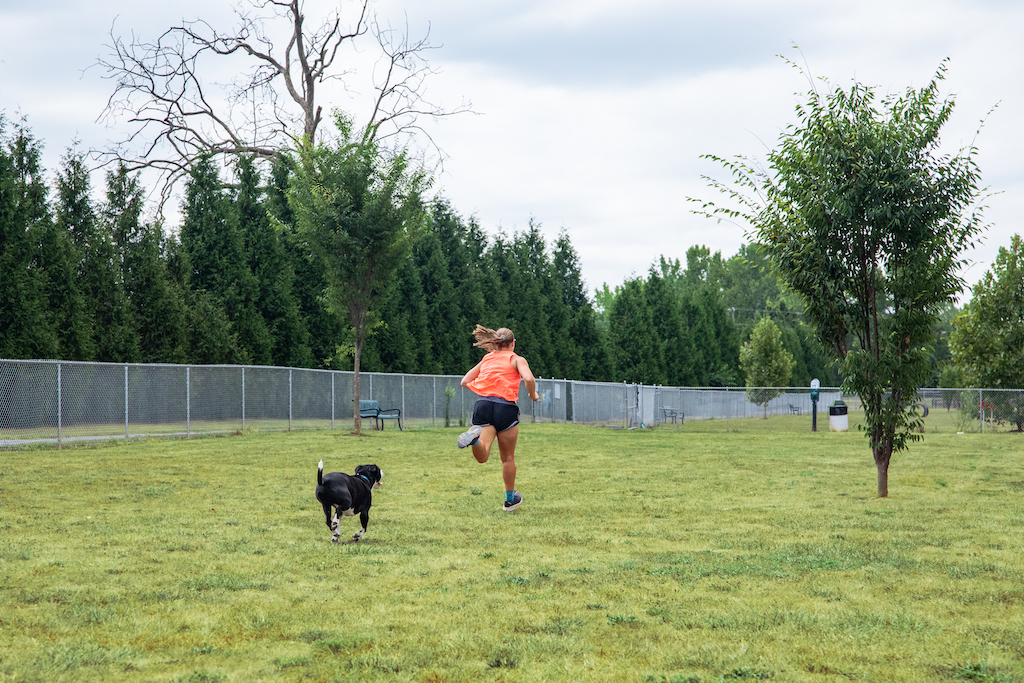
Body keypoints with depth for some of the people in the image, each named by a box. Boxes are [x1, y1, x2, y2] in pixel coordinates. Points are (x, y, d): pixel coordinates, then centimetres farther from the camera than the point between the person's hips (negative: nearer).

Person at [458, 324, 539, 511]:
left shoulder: (487, 359, 20)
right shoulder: (517, 359, 8)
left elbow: (465, 381, 19)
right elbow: (528, 378, -12)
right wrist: (533, 395, 6)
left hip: (483, 405, 2)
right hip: (506, 408, -2)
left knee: (482, 456, -13)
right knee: (508, 457, 14)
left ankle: (475, 436, -45)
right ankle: (510, 499, 26)